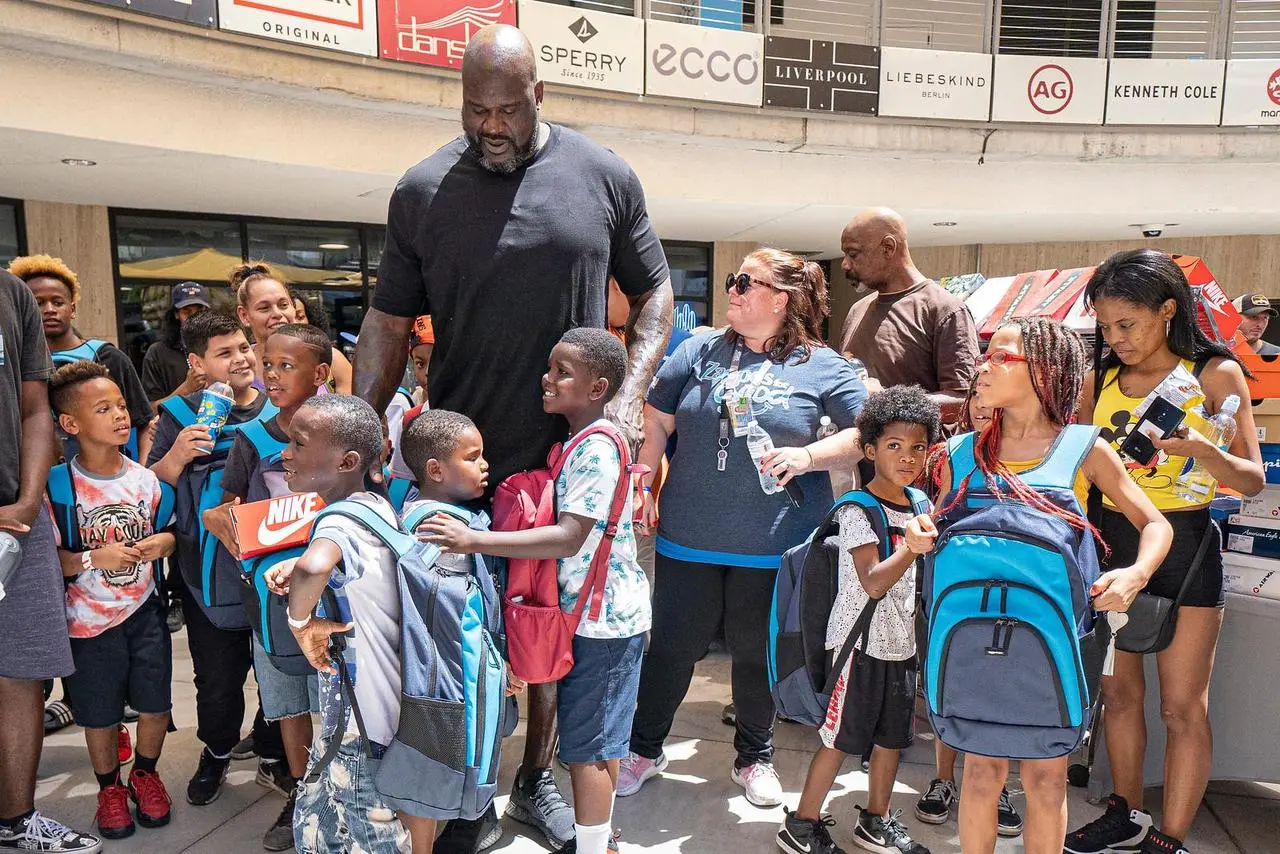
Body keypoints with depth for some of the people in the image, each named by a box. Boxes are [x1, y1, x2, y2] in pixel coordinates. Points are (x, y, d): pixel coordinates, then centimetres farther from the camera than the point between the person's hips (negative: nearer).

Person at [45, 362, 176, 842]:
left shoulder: (145, 478, -4)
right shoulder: (58, 485, -15)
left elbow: (168, 531, 8)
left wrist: (163, 542, -13)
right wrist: (94, 558, -26)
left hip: (145, 613, 3)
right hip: (90, 622, -2)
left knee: (155, 706, 9)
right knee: (99, 714, 12)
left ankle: (145, 774, 38)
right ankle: (109, 787, 38)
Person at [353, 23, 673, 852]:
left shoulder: (604, 176, 0)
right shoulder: (423, 191, 0)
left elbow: (654, 294, 6)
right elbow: (389, 324, 3)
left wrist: (632, 393, -8)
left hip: (572, 455, 1)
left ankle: (538, 776, 37)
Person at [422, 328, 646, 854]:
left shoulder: (596, 450, -21)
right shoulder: (583, 443, 9)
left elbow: (568, 538, -29)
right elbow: (566, 531, 12)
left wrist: (475, 541, -32)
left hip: (604, 617, -10)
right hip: (602, 612, 10)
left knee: (585, 746, 2)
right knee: (599, 740, 21)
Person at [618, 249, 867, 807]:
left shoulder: (822, 367, -2)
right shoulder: (700, 351, 5)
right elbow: (657, 421, 10)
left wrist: (808, 455, -17)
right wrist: (642, 484, 2)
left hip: (773, 548, -1)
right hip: (690, 538, 2)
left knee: (757, 652, 14)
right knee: (673, 645, 11)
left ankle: (755, 757, 38)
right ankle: (644, 749, 33)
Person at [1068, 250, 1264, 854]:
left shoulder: (1214, 372, -5)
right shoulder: (1101, 380, 5)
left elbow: (1253, 480, -7)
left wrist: (1201, 449, -26)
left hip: (1182, 544, -4)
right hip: (1111, 540, 4)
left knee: (1182, 706, 2)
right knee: (1119, 690, 14)